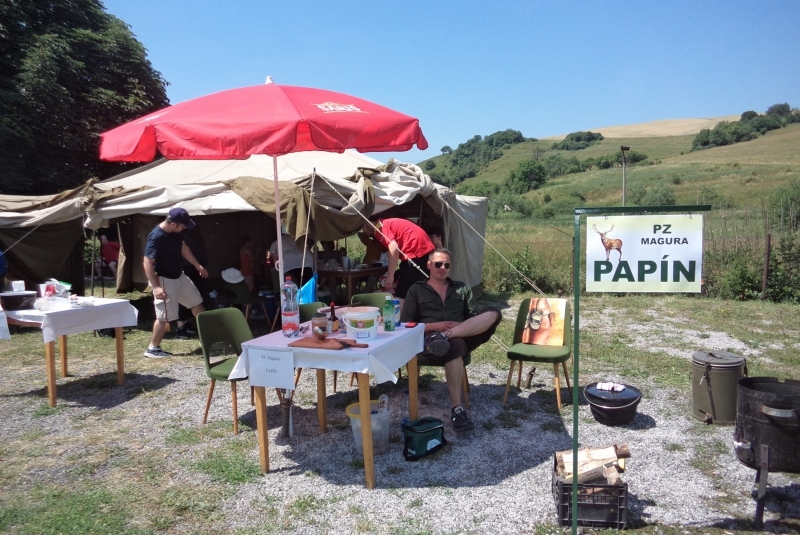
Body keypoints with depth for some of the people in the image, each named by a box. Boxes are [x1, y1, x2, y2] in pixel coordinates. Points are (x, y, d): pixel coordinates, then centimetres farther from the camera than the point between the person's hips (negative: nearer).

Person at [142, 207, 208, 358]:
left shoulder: (175, 232, -1)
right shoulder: (156, 237, -27)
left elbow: (183, 247, 16)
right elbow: (147, 263, -26)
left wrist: (198, 265, 20)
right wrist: (156, 286, -28)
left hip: (179, 276, 9)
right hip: (164, 280, -9)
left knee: (196, 302, 17)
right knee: (164, 316, -3)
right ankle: (153, 348, 11)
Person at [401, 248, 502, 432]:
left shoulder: (462, 288, 25)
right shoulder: (416, 290, 15)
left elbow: (474, 317, 17)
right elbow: (406, 324, 6)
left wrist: (461, 327, -7)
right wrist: (433, 326, -9)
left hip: (464, 336, 4)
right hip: (430, 338, -3)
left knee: (493, 314, -24)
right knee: (455, 345, -42)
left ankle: (445, 336, -40)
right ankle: (457, 409, -33)